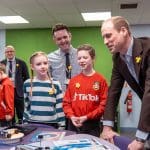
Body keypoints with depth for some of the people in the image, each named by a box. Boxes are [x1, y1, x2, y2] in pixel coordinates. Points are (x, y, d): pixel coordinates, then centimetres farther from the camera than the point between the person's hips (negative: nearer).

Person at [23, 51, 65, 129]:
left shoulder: (56, 84, -4)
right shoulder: (27, 84, 0)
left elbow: (60, 108, -1)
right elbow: (26, 106, 9)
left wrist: (61, 126, -1)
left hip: (51, 125, -1)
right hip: (32, 124, 1)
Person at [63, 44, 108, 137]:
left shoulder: (101, 80, -5)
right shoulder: (73, 80, 6)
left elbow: (104, 104, -8)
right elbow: (66, 102, 8)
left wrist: (87, 117, -13)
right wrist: (71, 116, -8)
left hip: (92, 125, -3)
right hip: (74, 124, 3)